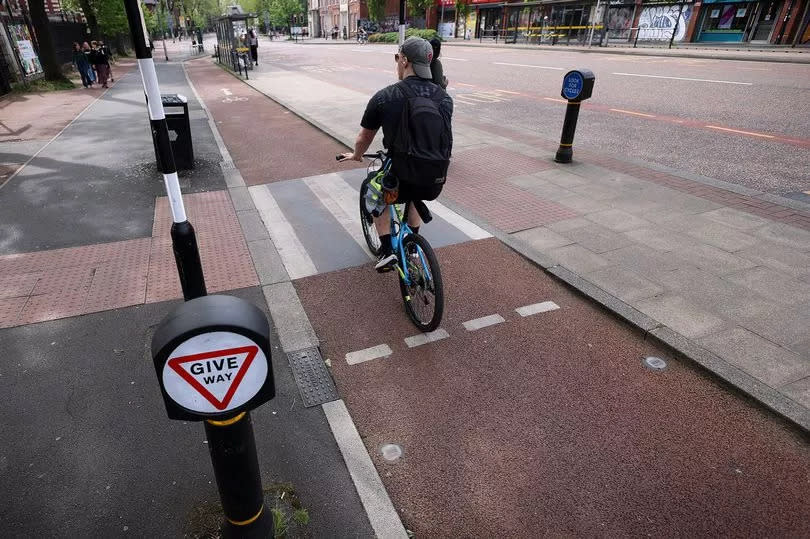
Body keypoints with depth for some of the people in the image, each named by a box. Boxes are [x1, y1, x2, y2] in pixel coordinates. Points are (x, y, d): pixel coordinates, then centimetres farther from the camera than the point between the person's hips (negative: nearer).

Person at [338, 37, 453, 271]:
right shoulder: (445, 98, 4)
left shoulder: (384, 97, -7)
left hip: (402, 180, -3)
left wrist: (356, 155, 30)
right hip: (435, 182, 4)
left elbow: (364, 138, 7)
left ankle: (387, 250, 18)